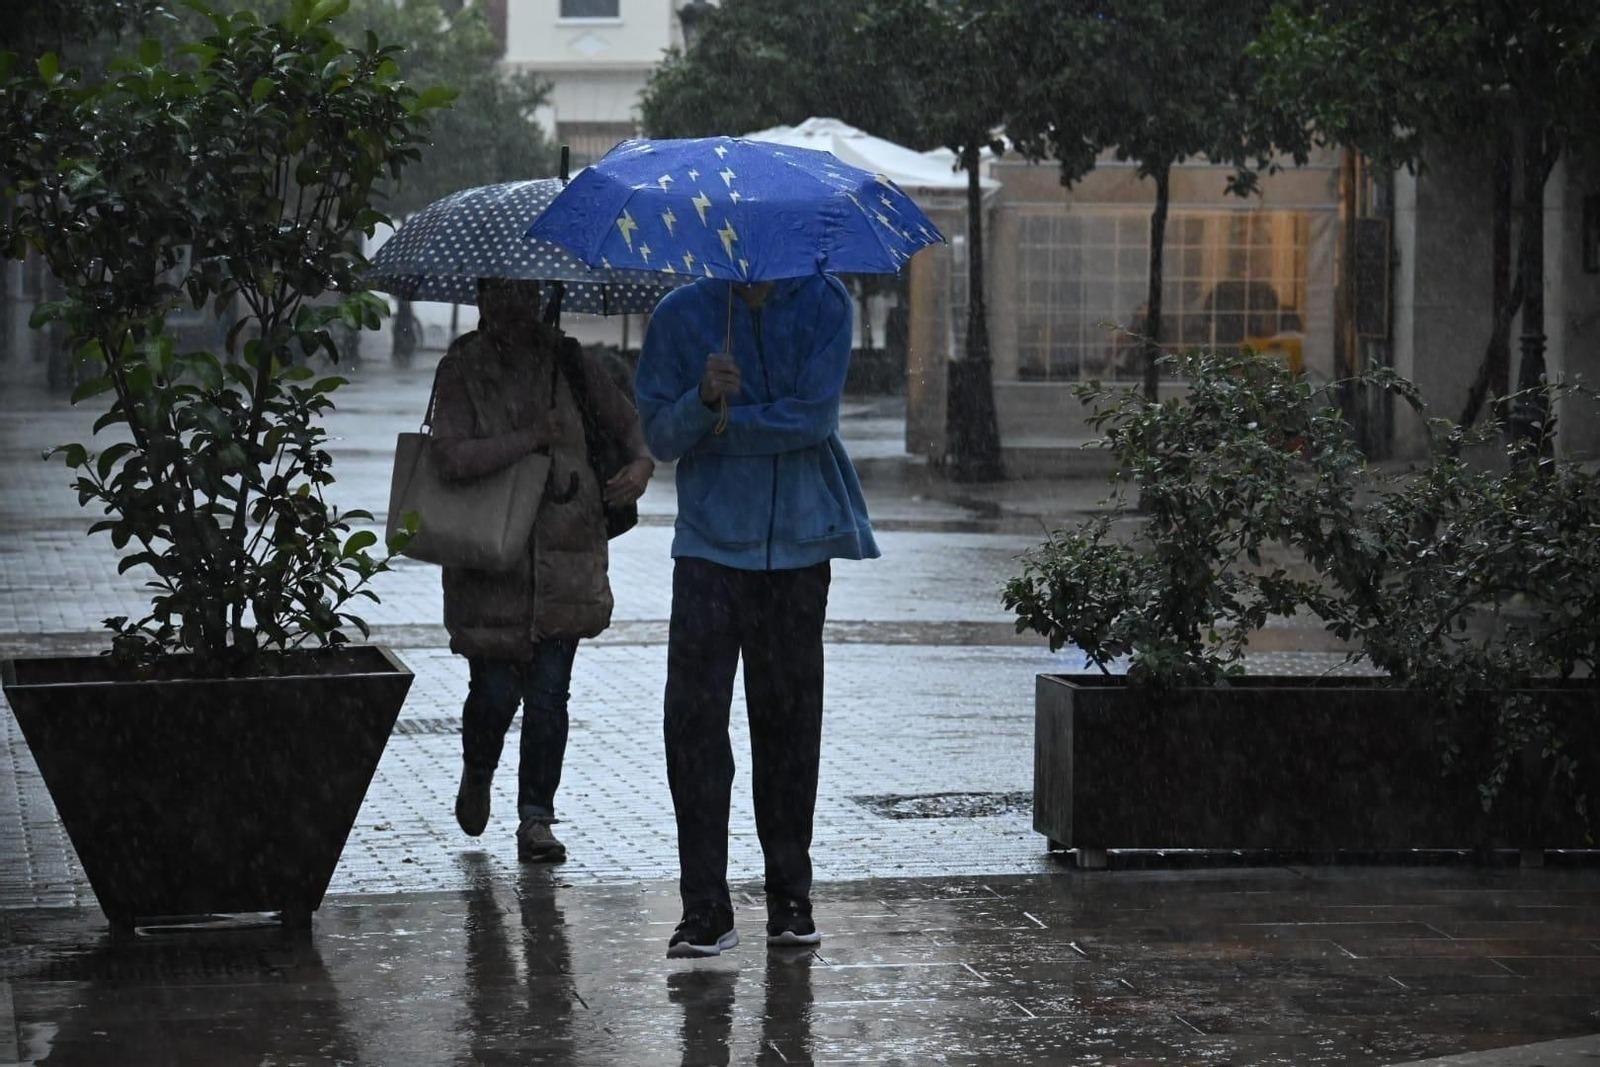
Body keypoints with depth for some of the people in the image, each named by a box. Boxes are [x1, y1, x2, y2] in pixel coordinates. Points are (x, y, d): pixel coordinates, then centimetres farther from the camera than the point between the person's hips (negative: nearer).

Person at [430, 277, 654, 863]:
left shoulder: (566, 360, 6)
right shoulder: (461, 369, -3)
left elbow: (627, 418, 11)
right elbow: (452, 459, -15)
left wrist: (642, 462, -10)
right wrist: (534, 438, -17)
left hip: (565, 554, 2)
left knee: (550, 692, -1)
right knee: (496, 690, -1)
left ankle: (536, 818, 7)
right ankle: (477, 775, 32)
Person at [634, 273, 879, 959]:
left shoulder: (823, 304, 1)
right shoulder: (682, 315, 3)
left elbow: (812, 417, -9)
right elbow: (660, 435, 0)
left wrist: (724, 423, -8)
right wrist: (704, 399, -18)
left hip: (798, 545, 0)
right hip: (710, 547, 0)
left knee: (788, 721, 6)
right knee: (694, 717, -8)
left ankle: (790, 897, 17)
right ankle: (705, 908, -5)